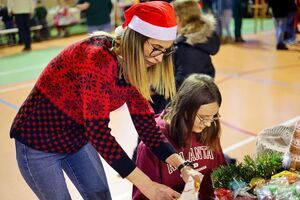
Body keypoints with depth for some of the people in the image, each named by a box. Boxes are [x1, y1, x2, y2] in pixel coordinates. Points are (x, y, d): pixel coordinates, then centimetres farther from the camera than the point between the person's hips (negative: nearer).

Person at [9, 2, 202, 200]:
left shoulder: (132, 69, -8)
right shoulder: (98, 58, -33)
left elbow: (145, 123, -6)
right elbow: (98, 132, -36)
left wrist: (182, 166, -17)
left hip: (78, 139, 7)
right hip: (39, 141, -7)